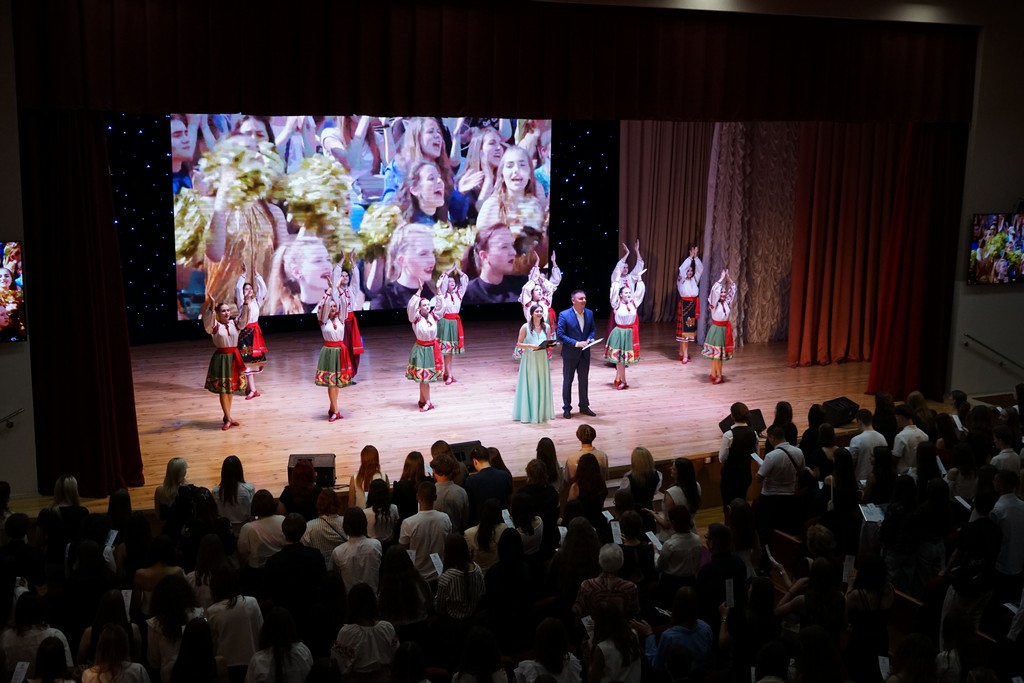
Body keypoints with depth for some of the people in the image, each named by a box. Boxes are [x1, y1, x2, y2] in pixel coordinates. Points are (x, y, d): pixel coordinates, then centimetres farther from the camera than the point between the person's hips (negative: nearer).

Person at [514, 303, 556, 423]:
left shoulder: (547, 327, 5)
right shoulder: (525, 327, -6)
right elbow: (519, 344, -4)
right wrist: (530, 346, -20)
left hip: (542, 359, 4)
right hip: (529, 359, -4)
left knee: (542, 385, 8)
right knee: (529, 385, -2)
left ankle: (542, 412, 19)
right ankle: (528, 413, 7)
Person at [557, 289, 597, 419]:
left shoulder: (589, 313, 0)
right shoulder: (564, 315, -15)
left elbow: (592, 330, 11)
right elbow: (560, 335, -15)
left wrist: (589, 339, -11)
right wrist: (576, 343, -21)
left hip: (585, 353, 5)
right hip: (570, 353, -4)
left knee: (584, 380, 14)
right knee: (567, 381, 7)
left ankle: (584, 406, 27)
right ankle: (567, 408, 17)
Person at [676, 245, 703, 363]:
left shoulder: (694, 280, 11)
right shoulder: (681, 281, -2)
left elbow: (700, 269, 5)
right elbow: (682, 268, -17)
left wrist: (696, 257, -4)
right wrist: (690, 257, -14)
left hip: (693, 305, 6)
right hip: (684, 305, -5)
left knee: (690, 329, 7)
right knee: (684, 329, -6)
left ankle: (682, 352, 14)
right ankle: (685, 355, -8)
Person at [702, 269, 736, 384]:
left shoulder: (727, 303, 5)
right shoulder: (715, 304, -9)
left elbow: (733, 289, 11)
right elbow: (714, 290, -24)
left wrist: (728, 278, 3)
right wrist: (721, 278, -19)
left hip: (725, 329, 6)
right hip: (716, 328, -6)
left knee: (720, 353, 9)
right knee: (715, 353, -2)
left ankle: (714, 374, 15)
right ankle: (718, 375, 2)